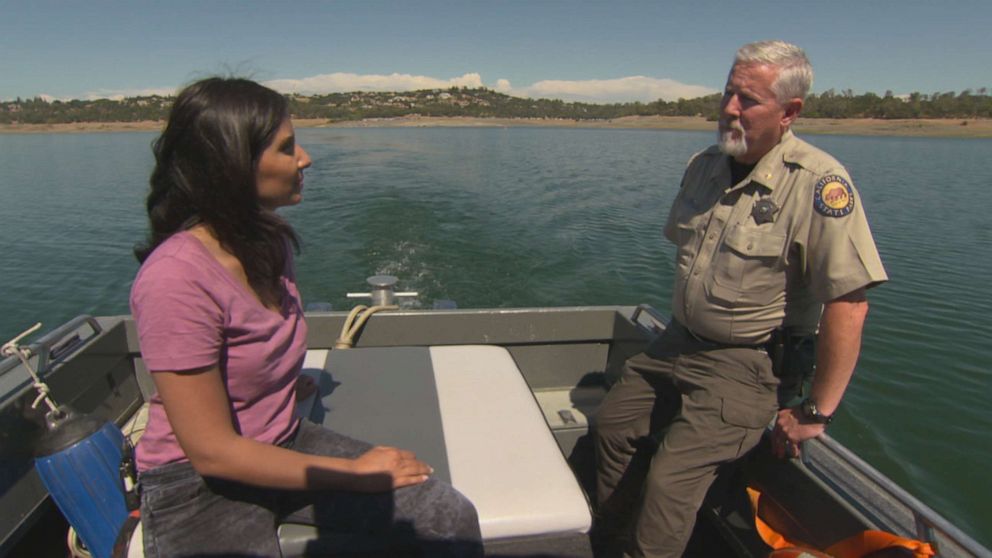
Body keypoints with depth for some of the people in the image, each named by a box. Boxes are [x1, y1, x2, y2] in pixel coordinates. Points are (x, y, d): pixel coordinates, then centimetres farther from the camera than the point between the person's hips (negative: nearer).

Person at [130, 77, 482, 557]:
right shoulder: (175, 278, -24)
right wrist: (354, 472, -16)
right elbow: (212, 451, -21)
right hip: (197, 485, -6)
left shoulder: (271, 240, 1)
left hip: (283, 445, 6)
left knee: (452, 519, -10)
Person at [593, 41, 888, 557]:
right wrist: (680, 326, 16)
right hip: (678, 342, 8)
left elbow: (849, 302, -24)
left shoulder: (818, 182, -21)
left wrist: (816, 412, -19)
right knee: (613, 425, 12)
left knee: (671, 475, -17)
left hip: (747, 364, -7)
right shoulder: (705, 165, 3)